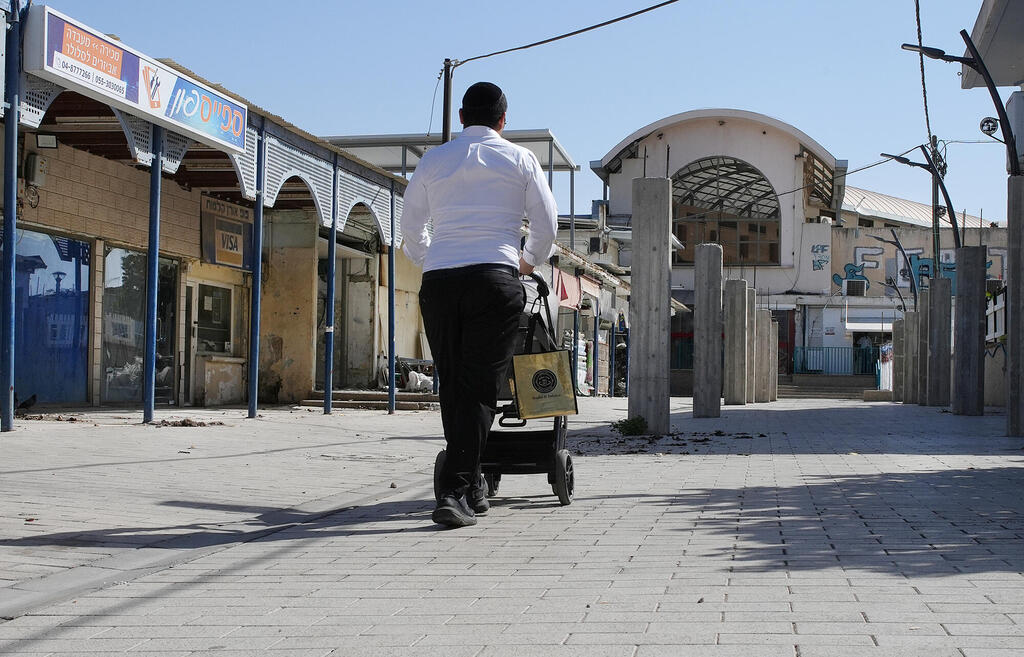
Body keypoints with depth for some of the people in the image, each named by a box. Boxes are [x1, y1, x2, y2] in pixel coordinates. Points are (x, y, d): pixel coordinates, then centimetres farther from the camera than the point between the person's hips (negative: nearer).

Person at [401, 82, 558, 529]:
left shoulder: (434, 160, 13)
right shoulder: (519, 158, 8)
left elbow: (410, 223, 19)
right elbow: (546, 222, 10)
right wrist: (529, 260, 29)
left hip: (438, 281, 2)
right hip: (494, 278, -2)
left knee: (451, 387, 11)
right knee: (479, 388, -3)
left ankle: (472, 491, 18)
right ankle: (455, 491, -14)